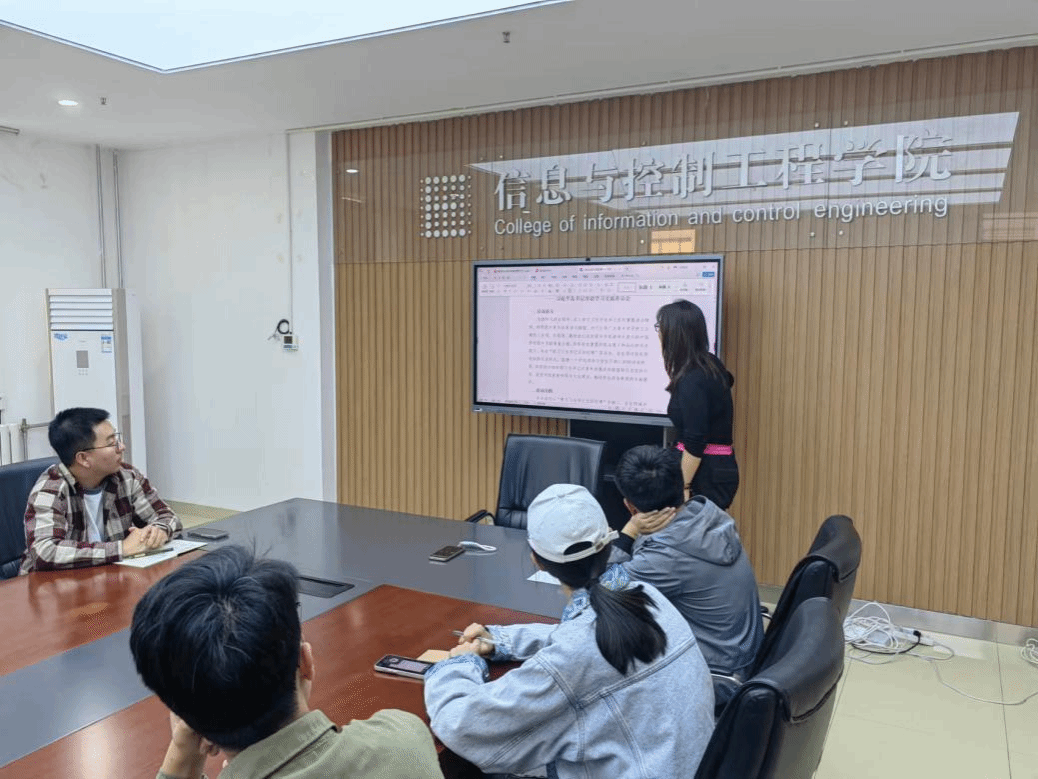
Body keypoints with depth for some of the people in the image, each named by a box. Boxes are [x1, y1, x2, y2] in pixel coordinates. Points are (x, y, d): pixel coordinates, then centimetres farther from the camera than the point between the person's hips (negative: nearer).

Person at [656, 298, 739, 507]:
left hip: (705, 474, -9)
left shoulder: (692, 380, -19)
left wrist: (683, 487, -18)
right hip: (721, 468, 9)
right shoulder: (710, 368, 7)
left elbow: (695, 443, -20)